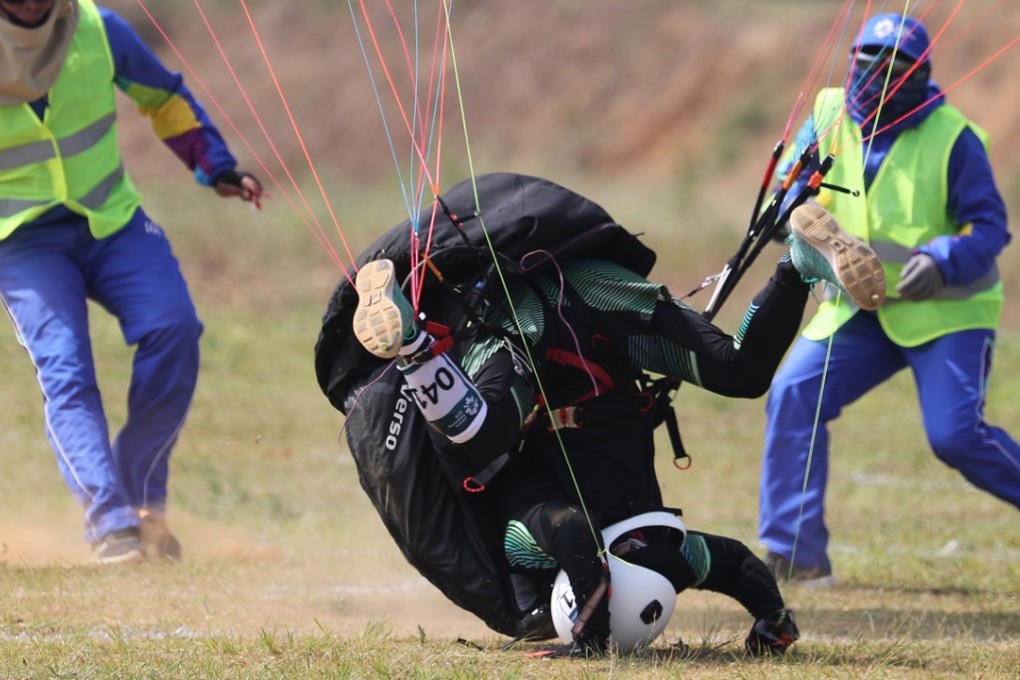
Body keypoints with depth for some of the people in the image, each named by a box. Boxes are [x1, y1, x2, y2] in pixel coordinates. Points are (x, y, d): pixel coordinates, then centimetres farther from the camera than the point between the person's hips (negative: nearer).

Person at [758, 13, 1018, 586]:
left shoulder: (952, 138, -12)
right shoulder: (829, 119, 0)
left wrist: (942, 260, -32)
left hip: (946, 311, -5)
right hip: (860, 309, 5)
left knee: (956, 434, -20)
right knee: (793, 396, -13)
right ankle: (796, 555, -8)